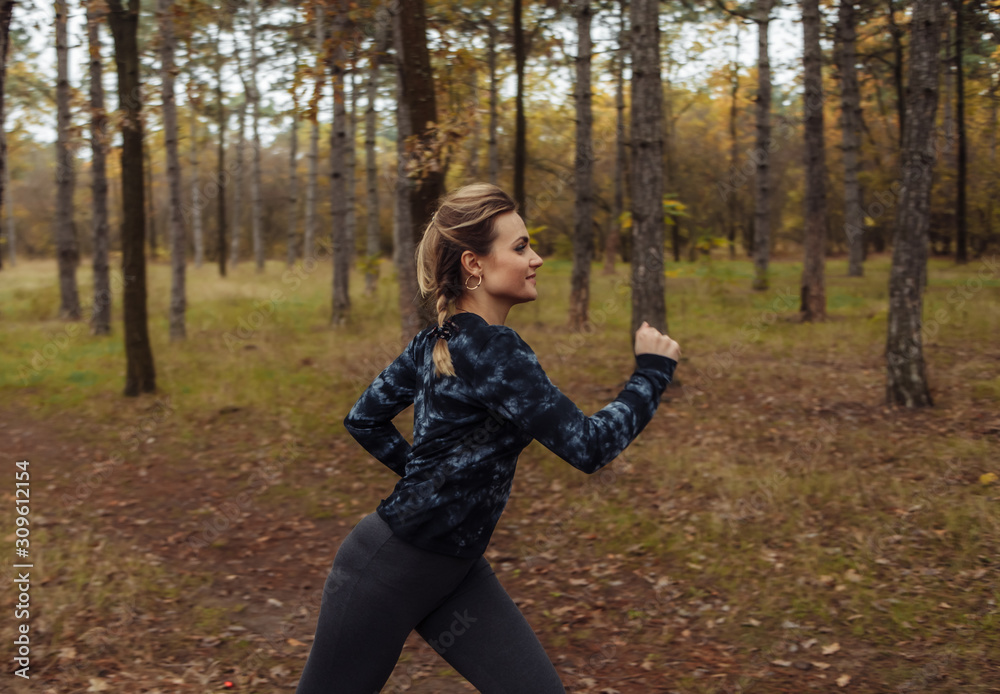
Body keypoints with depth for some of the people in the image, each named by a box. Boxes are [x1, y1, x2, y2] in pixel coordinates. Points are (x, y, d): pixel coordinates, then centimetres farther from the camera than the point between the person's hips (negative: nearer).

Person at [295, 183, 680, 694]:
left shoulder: (437, 341, 2)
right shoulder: (490, 351, -25)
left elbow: (364, 419, 13)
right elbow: (589, 445, -25)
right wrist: (652, 371, -13)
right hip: (387, 570, -9)